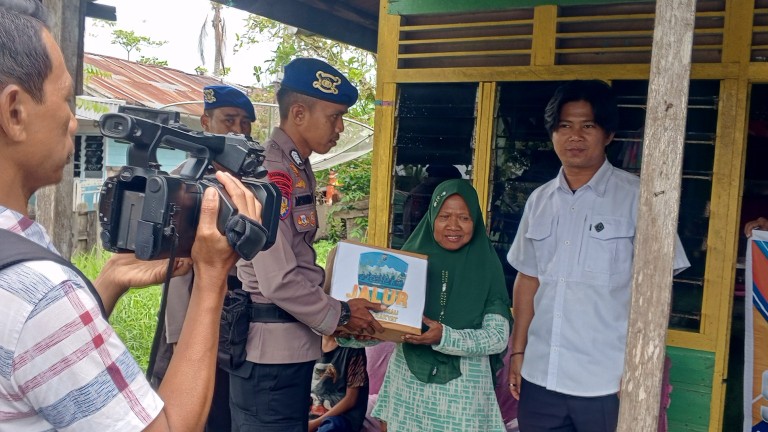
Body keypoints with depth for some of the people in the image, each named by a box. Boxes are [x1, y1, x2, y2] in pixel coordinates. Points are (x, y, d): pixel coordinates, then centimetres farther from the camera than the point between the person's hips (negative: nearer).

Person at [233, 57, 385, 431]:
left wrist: (336, 308, 6)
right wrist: (339, 315, -9)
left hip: (293, 345, 9)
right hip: (270, 350, -9)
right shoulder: (270, 171, -19)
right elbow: (278, 280, -22)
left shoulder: (298, 168, 11)